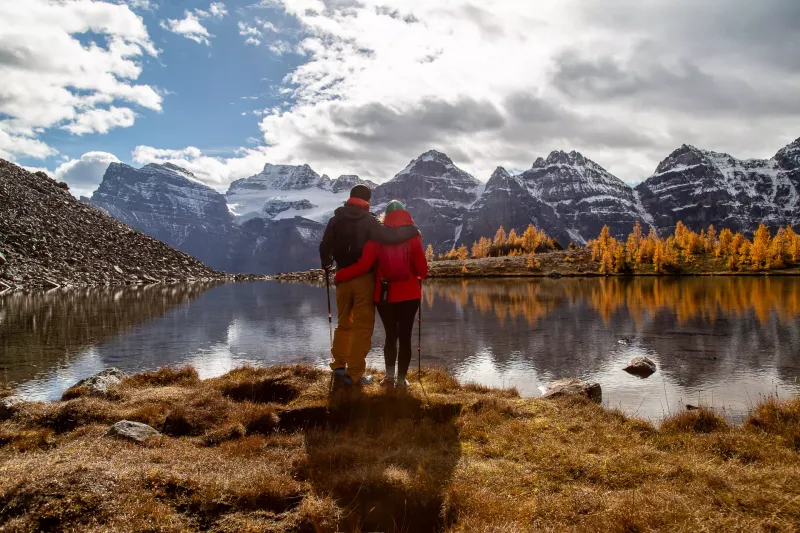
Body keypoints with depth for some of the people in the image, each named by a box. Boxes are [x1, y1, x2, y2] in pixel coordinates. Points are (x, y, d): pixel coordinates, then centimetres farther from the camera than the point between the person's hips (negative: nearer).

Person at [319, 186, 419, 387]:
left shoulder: (335, 220, 5)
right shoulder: (368, 220, -9)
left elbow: (324, 248, 10)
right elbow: (389, 236, -22)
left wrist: (327, 265, 30)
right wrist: (412, 230, -6)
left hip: (343, 278, 4)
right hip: (364, 278, -4)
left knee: (343, 324, 17)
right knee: (363, 326, 2)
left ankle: (338, 367, 8)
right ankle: (353, 374, 0)